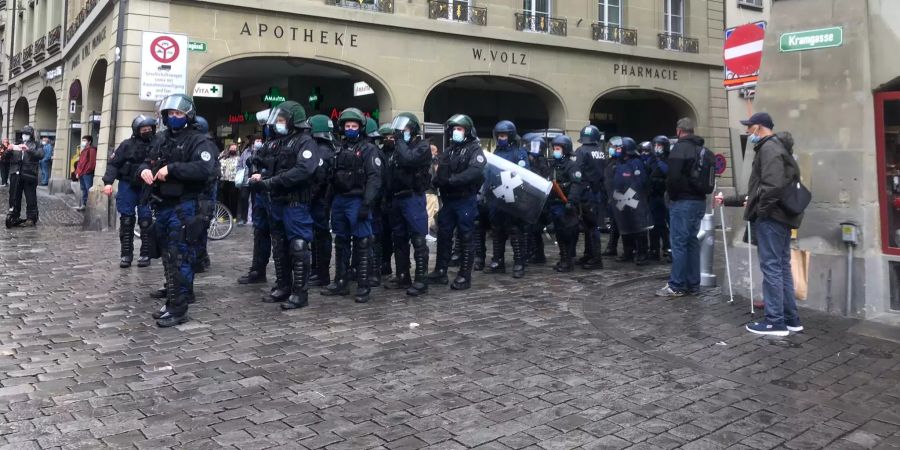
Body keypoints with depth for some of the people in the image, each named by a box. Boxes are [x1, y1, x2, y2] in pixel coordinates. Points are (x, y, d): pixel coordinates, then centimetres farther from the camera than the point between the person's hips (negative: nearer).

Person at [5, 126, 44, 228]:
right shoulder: (16, 145, 20)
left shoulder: (36, 146, 8)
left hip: (29, 175, -4)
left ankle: (31, 219, 2)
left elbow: (41, 155, -12)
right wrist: (10, 149, -7)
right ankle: (14, 217, 15)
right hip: (16, 175, 4)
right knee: (14, 198, 7)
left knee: (31, 199, -3)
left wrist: (28, 150, -26)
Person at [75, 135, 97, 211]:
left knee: (89, 190, -10)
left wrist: (87, 171, -16)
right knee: (83, 190, 13)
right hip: (81, 174, 10)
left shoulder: (92, 150, -6)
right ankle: (83, 205, 18)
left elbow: (92, 162, -14)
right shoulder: (84, 150, 22)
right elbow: (80, 162, 23)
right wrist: (78, 172, 14)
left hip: (87, 174, -10)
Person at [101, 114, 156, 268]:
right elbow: (113, 164, -2)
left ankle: (145, 254, 7)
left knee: (145, 221, -1)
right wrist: (108, 182, -12)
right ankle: (126, 254, 9)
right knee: (126, 220, 3)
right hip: (128, 186, 0)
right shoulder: (127, 144, -3)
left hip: (147, 187, 0)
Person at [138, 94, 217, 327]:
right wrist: (145, 169, -3)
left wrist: (171, 168, -26)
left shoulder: (199, 141, -8)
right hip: (163, 206, 8)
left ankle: (178, 310, -3)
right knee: (168, 257, 15)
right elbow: (148, 162, 22)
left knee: (179, 258, -8)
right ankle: (172, 301, 26)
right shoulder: (162, 140, 17)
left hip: (184, 207, -8)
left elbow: (205, 169, -25)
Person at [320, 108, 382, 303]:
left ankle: (363, 286, -1)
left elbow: (374, 178, -12)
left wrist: (367, 203, -21)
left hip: (357, 201, -7)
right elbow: (333, 176, 19)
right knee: (341, 242, 12)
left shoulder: (369, 149, -4)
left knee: (362, 243, -4)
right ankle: (340, 282, 22)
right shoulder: (340, 149, 17)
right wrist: (331, 200, 12)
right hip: (339, 200, 7)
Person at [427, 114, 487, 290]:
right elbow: (438, 173, 14)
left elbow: (475, 171, -22)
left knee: (466, 238, -1)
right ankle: (440, 272, 20)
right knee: (443, 236, 10)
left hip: (465, 201, -7)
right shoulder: (448, 151, 19)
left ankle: (464, 276, 5)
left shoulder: (474, 149, -4)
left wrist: (451, 179, -26)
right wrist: (436, 179, -10)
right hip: (448, 201, 7)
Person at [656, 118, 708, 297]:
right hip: (700, 200, 8)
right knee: (692, 242, 12)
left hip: (682, 202, -8)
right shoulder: (702, 149, 14)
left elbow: (673, 177, -20)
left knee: (679, 243, -5)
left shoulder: (679, 148, -11)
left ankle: (676, 286, -3)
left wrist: (671, 193, -5)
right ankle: (693, 285, 16)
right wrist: (698, 192, 13)